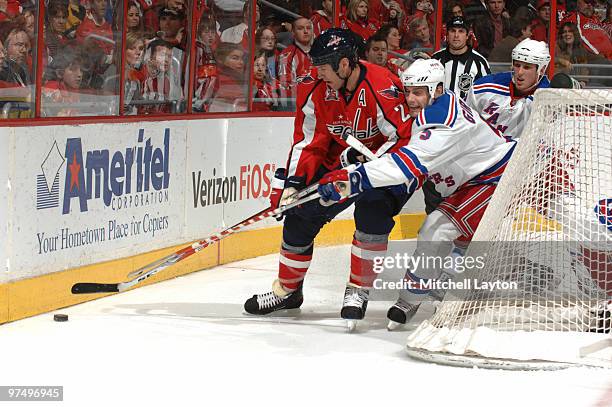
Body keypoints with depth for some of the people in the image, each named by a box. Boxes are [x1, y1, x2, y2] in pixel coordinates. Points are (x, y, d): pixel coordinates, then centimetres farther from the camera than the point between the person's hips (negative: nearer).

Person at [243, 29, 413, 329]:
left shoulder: (383, 90, -29)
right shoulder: (316, 89, -10)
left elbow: (404, 140, -25)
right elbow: (309, 141, -3)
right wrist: (294, 182, -13)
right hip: (339, 161, 6)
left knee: (373, 212, -31)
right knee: (300, 216, 0)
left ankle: (358, 290, -13)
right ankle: (287, 289, 22)